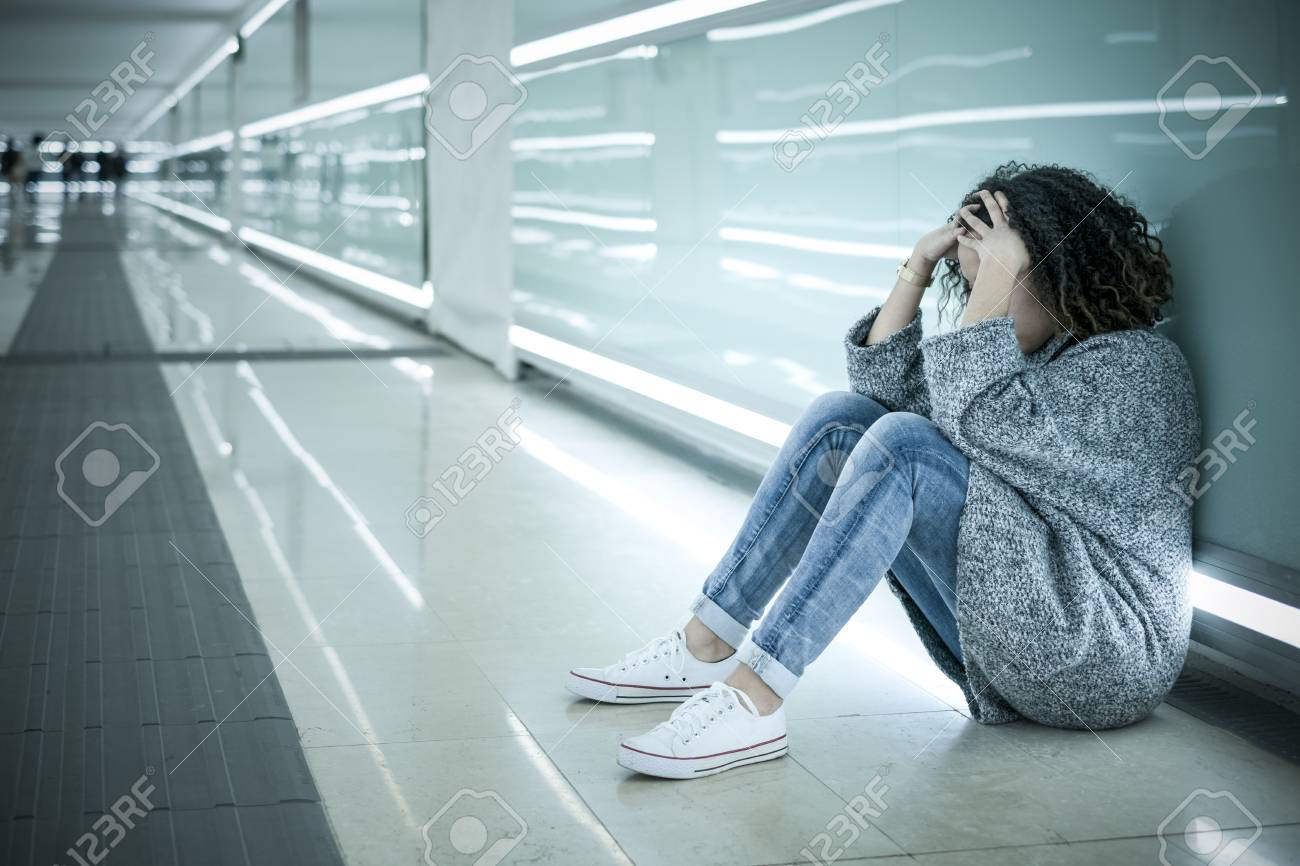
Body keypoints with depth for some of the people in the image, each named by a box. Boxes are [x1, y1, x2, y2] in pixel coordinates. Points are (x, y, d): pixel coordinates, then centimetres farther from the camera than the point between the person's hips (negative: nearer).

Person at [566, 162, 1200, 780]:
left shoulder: (1137, 363, -10)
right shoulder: (1020, 350, 14)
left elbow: (982, 417, -26)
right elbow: (883, 383, 11)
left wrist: (996, 282, -20)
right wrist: (917, 267, 4)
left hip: (1106, 654, -8)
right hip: (1008, 618, 8)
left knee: (904, 444, -27)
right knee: (841, 419, -2)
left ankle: (752, 703, -34)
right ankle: (706, 646, -6)